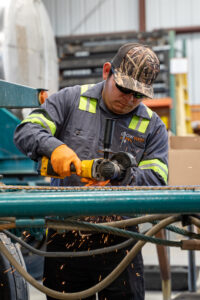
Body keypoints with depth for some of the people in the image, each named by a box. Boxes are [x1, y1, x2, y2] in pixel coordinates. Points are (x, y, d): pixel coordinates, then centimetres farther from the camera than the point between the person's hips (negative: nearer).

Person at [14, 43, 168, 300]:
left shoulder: (152, 126, 8)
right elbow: (25, 132, -3)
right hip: (64, 235, 0)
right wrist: (54, 147, -24)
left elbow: (156, 180, -1)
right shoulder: (71, 100, 6)